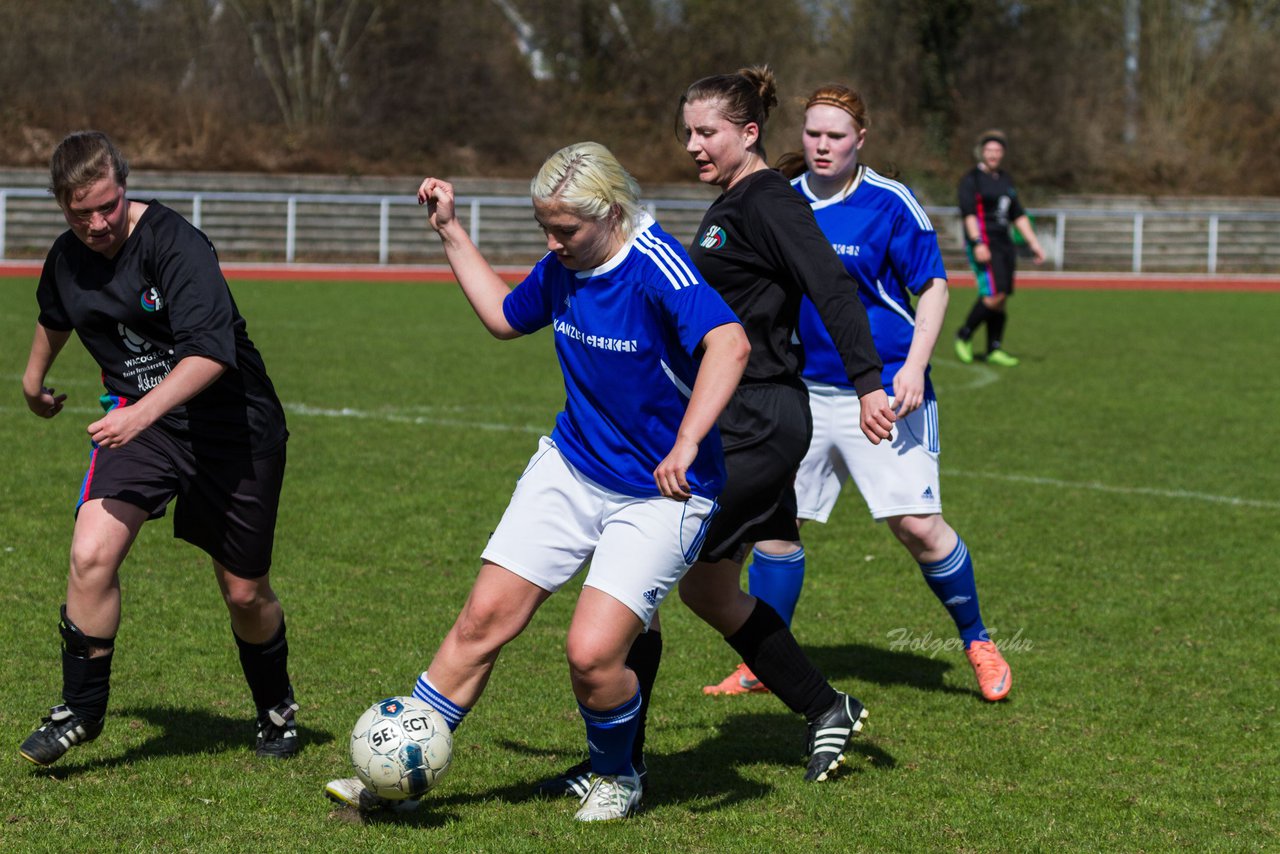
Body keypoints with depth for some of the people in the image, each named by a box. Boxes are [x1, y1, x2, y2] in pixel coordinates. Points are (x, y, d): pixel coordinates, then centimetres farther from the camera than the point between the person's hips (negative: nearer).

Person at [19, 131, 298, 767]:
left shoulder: (173, 243, -22)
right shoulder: (67, 259, -2)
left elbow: (210, 352, -32)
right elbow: (54, 317, 24)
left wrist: (141, 413, -42)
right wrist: (34, 379, 38)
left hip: (234, 424, -4)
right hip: (139, 420, 4)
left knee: (245, 594, 8)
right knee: (90, 554, -21)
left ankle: (276, 708, 37)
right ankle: (82, 709, -3)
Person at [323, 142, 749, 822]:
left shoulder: (656, 267, -24)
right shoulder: (563, 268, 0)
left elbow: (729, 344, -40)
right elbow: (504, 317, 22)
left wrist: (686, 445, -51)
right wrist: (451, 233, 17)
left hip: (660, 494, -6)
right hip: (569, 469, 7)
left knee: (592, 653, -16)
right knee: (485, 617, -2)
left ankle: (616, 777, 15)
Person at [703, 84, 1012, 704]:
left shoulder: (889, 203, -8)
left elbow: (932, 286, -4)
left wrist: (914, 365, -14)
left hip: (885, 391, -4)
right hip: (806, 391, 5)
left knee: (918, 525, -10)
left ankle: (977, 642, 12)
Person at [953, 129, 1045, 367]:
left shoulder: (1005, 180, 19)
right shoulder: (971, 179, -4)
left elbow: (1018, 215, 23)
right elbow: (968, 212, -14)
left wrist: (1033, 243, 17)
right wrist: (978, 243, -25)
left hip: (1004, 244, 8)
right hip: (983, 245, -7)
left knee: (1000, 298, 4)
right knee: (995, 295, -17)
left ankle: (994, 349, 10)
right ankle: (964, 336, -1)